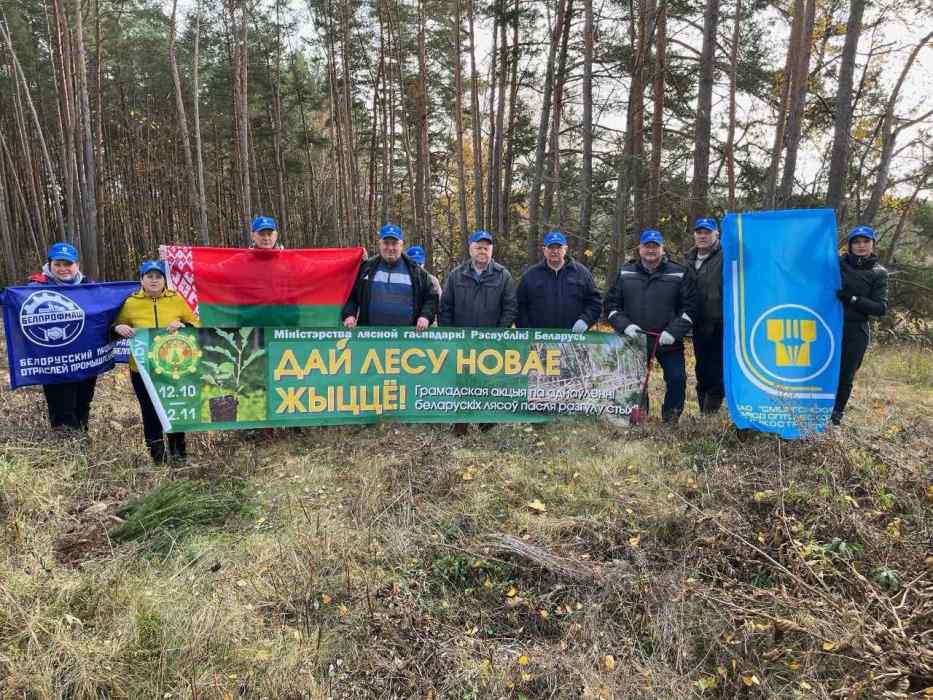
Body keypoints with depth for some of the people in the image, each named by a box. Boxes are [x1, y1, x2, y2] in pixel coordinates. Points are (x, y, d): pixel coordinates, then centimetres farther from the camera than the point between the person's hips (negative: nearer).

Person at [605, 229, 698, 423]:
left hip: (668, 342, -1)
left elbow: (689, 307, -1)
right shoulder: (625, 273, 7)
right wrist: (624, 325, -11)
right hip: (634, 340, 2)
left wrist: (673, 331, -15)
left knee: (677, 378, -7)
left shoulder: (679, 274, 2)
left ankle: (670, 418, 15)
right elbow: (611, 304, 6)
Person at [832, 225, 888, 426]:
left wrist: (852, 299, -16)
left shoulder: (878, 273, 3)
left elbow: (881, 308, -4)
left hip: (855, 331, 0)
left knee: (846, 374, 6)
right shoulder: (837, 263, 6)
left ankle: (837, 413, 21)